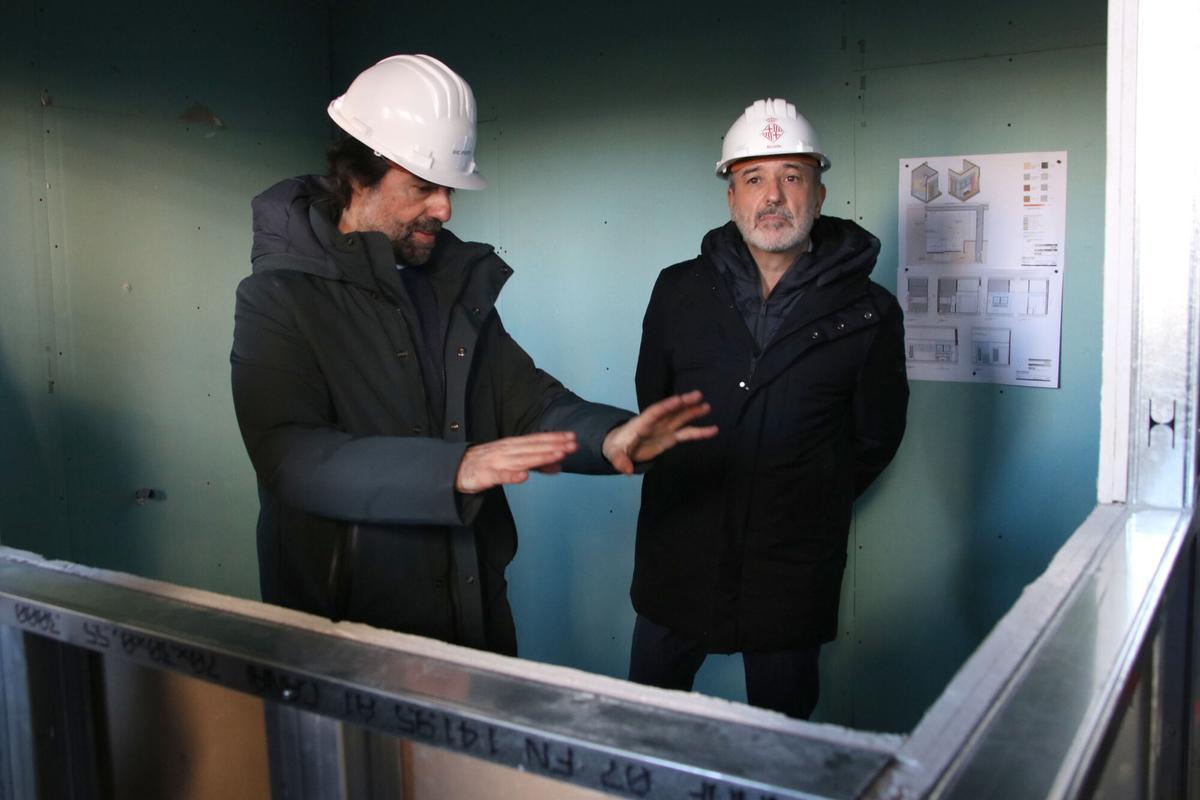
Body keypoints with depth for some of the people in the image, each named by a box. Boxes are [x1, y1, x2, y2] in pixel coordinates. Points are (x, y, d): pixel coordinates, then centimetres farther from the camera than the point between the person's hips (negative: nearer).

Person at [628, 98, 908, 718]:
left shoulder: (869, 312, -3)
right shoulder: (679, 290, 2)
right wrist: (694, 491, 11)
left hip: (793, 574, -2)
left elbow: (874, 439, 7)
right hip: (677, 558, 2)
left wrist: (811, 505, 6)